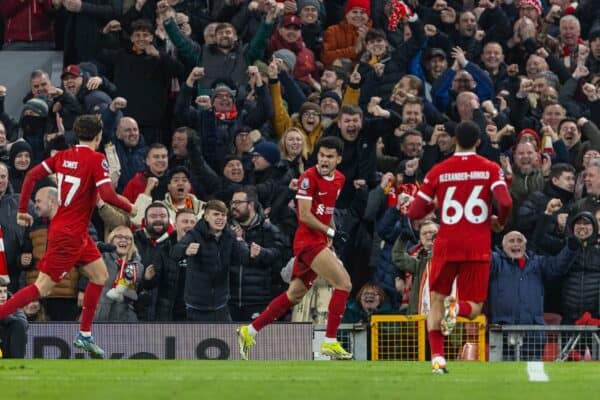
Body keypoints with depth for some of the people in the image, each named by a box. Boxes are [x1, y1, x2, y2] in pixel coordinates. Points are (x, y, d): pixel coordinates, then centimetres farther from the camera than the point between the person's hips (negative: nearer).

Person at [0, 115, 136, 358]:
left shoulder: (63, 156, 6)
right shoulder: (96, 159, -15)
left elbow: (32, 176, 3)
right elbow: (107, 195, -23)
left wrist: (22, 210, 9)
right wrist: (129, 208, -5)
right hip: (69, 235, -9)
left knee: (100, 275, 17)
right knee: (43, 287, -7)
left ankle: (85, 335, 19)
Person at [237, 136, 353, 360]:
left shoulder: (339, 179, 12)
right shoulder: (309, 177, -13)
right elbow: (305, 216, -17)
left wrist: (331, 234, 16)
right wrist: (331, 232, -16)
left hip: (319, 242, 9)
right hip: (308, 240, -9)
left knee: (294, 295, 14)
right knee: (344, 283, -18)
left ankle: (249, 332, 23)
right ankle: (330, 342, -14)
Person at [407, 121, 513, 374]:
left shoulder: (438, 171, 3)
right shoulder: (491, 169, 0)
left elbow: (414, 213, 3)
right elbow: (505, 203, -14)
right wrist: (500, 222, 7)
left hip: (446, 246, 1)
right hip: (478, 248, -1)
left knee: (437, 301, 14)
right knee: (473, 308, 10)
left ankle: (437, 357, -6)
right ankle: (458, 308, -28)